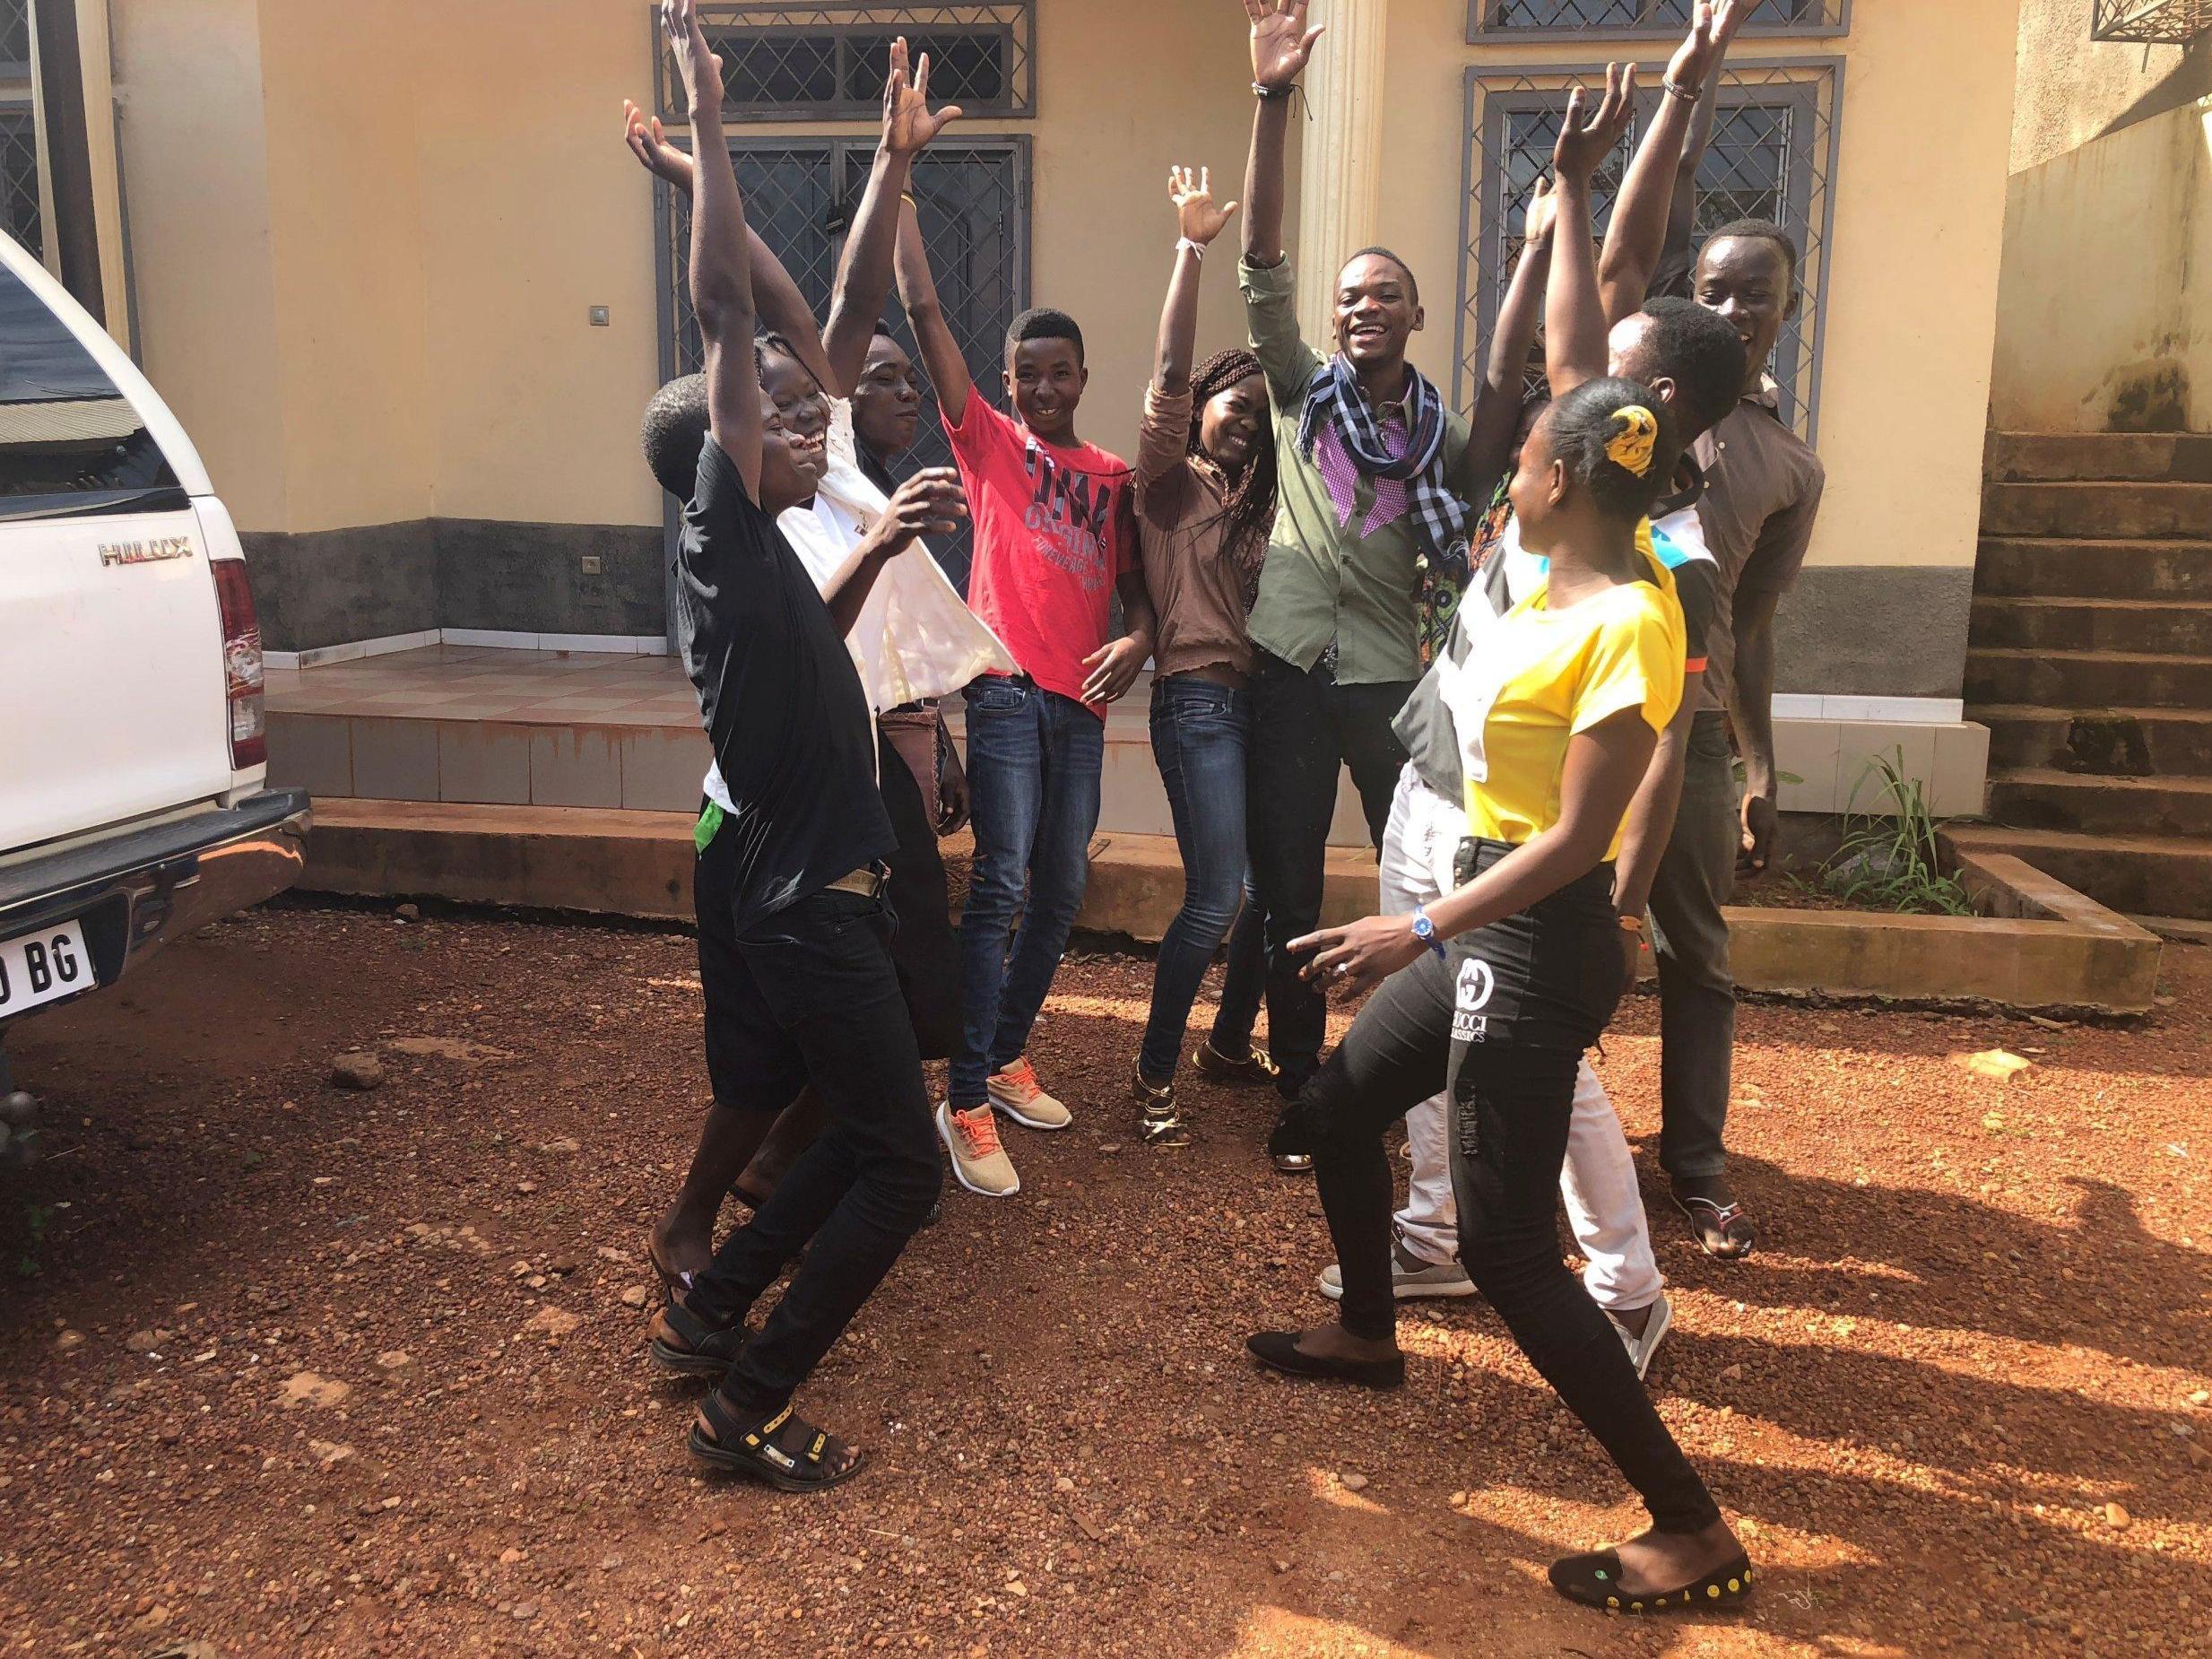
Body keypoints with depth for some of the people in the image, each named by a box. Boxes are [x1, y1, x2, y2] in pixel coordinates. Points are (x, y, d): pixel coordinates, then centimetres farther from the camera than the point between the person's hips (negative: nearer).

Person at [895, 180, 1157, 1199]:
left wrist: (1138, 637, -3)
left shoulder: (1111, 476, 17)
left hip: (1082, 701, 5)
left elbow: (1132, 582, 20)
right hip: (1007, 689, -5)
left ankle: (1007, 1057, 26)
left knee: (1062, 892, 9)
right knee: (1001, 886, -13)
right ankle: (968, 1106, -10)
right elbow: (924, 312, 0)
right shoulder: (989, 441, 6)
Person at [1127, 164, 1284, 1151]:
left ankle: (1231, 1039, 30)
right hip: (1200, 698, -7)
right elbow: (1169, 374, -11)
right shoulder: (1172, 479, 1)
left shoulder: (1262, 498, 19)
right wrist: (1192, 248, -14)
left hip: (1264, 695, 7)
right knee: (1216, 897, -11)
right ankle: (1154, 1077, 2)